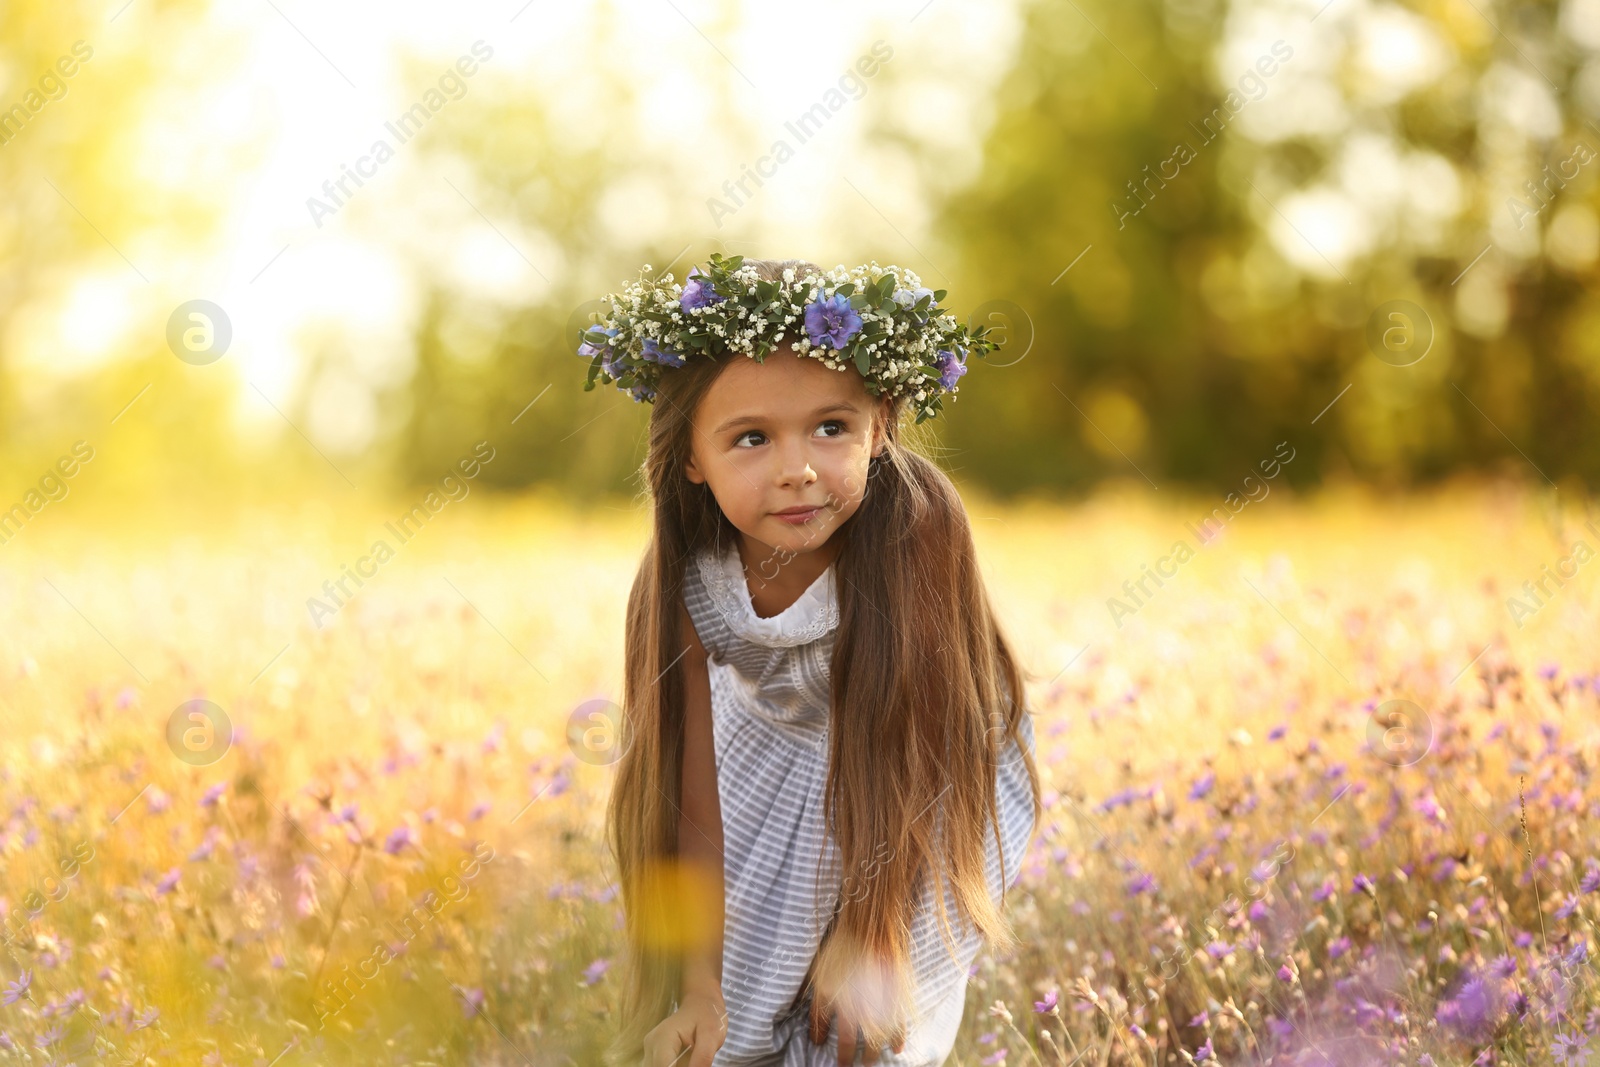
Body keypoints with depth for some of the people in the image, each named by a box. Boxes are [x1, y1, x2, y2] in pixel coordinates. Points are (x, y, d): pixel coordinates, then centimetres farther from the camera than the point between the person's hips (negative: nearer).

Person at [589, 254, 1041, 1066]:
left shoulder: (913, 528, -35)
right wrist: (703, 987, -20)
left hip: (935, 767, -2)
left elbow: (909, 740, -26)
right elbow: (699, 800, -20)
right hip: (774, 750, 2)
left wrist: (866, 930, -22)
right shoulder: (691, 585, -26)